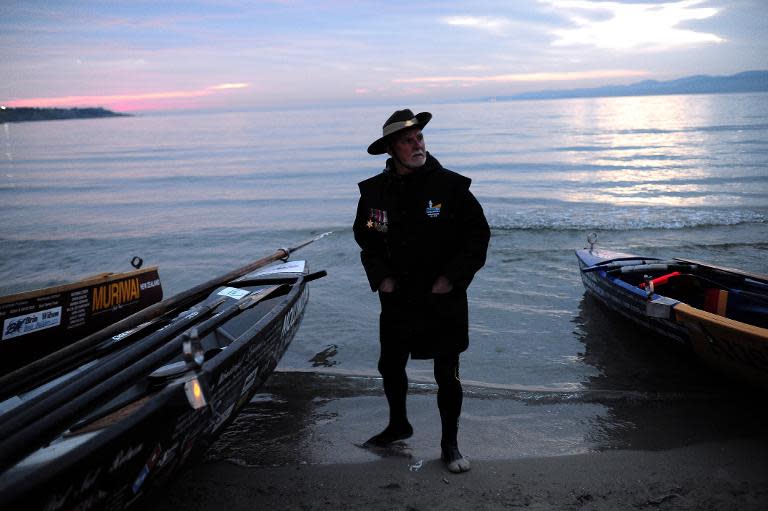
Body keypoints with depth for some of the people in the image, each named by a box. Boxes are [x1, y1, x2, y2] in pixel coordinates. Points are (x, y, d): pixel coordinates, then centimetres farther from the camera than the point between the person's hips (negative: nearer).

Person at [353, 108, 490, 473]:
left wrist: (451, 278, -11)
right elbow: (365, 237, 13)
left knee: (447, 376, 4)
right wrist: (381, 276, 1)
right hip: (397, 299, 4)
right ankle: (398, 425, 43)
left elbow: (478, 235, -5)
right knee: (390, 366, 17)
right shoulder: (375, 191, -1)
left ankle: (450, 445, 23)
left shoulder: (451, 186, -11)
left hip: (444, 300, -3)